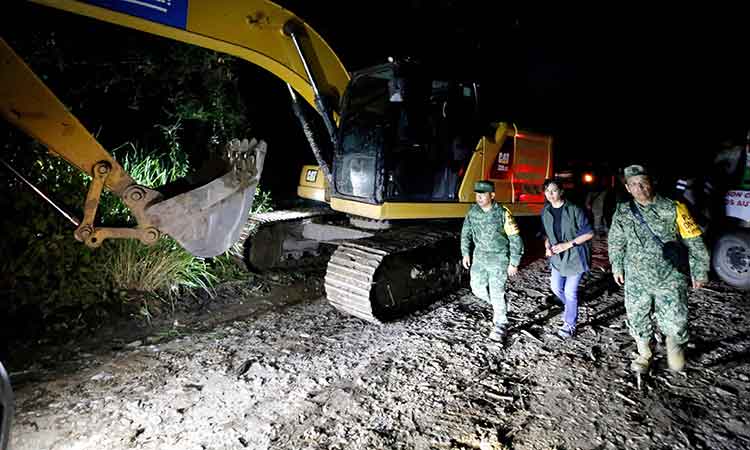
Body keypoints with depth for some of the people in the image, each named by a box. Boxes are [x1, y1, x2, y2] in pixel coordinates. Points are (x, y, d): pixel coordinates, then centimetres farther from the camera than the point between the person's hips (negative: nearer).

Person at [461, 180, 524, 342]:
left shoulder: (503, 213, -17)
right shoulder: (473, 211, -4)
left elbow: (515, 239, -12)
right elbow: (466, 232, 11)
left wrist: (514, 263, -12)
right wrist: (465, 253, 8)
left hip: (499, 258, -5)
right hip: (480, 256, 5)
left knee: (496, 292, -6)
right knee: (477, 288, 9)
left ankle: (500, 325, 13)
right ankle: (498, 305, 38)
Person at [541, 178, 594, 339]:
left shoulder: (574, 210, -17)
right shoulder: (545, 212, -1)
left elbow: (589, 233, -13)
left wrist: (568, 244, -20)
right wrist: (547, 246, -5)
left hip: (575, 256, -6)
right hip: (557, 257, 6)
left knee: (570, 291, -2)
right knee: (556, 287, 15)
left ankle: (569, 324, 17)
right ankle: (571, 308, 46)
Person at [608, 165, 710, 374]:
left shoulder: (673, 208, -10)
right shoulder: (622, 212, -2)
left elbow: (693, 241, -2)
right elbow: (616, 242, 12)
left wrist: (699, 270, 1)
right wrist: (617, 267, 14)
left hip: (670, 280, -2)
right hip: (636, 280, 2)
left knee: (675, 323, 2)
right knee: (638, 320, 13)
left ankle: (674, 344, 38)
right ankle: (644, 354, 40)